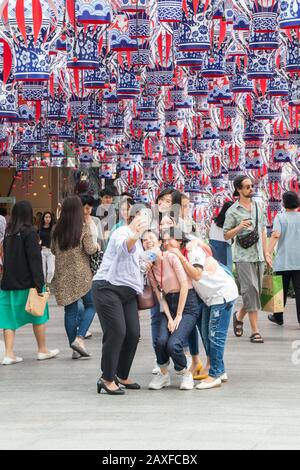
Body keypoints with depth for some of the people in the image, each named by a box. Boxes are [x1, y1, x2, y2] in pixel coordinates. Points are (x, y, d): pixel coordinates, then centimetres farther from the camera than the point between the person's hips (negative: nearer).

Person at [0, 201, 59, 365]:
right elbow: (34, 259, -16)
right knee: (38, 316, 10)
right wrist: (39, 286, -16)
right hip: (27, 283, -5)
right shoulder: (29, 232, -12)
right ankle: (42, 350, 19)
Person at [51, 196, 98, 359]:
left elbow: (53, 250, 12)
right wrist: (96, 246, 9)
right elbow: (90, 250, -11)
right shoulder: (84, 227, -10)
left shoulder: (58, 228, 4)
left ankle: (75, 349, 10)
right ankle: (79, 338, -9)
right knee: (90, 305, 9)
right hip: (81, 274, -4)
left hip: (63, 275, 4)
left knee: (70, 310, 8)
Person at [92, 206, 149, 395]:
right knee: (117, 332, -14)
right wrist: (134, 236, -56)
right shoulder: (123, 232, -8)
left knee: (134, 333, 1)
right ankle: (107, 379, -5)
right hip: (108, 287, -9)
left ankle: (122, 376, 16)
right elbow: (123, 247, -33)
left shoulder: (138, 241, 22)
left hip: (127, 291, 9)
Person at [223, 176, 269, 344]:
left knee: (256, 291, 8)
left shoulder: (258, 206, 12)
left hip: (258, 256, 5)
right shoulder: (233, 211, -4)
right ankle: (255, 331, -8)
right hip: (243, 257, -5)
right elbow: (226, 235, -2)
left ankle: (239, 316, 32)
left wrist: (266, 251, 13)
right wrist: (239, 227, -20)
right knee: (251, 291, -10)